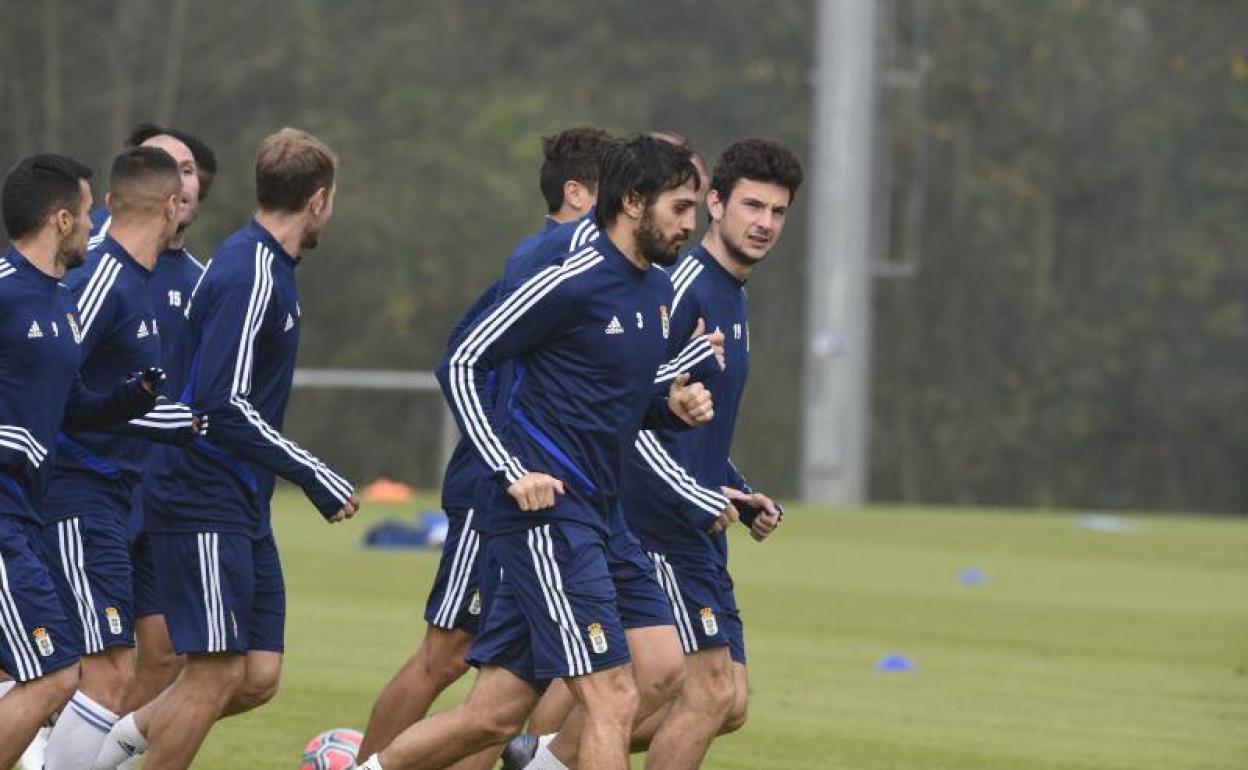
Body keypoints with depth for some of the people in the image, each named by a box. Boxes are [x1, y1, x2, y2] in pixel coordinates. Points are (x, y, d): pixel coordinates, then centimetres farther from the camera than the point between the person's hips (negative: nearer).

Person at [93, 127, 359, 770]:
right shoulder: (252, 276, -17)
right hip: (205, 505, -10)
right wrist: (313, 476, -20)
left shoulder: (268, 266, 13)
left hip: (242, 509, 10)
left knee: (258, 677, 6)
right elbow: (223, 405, -23)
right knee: (218, 674, -8)